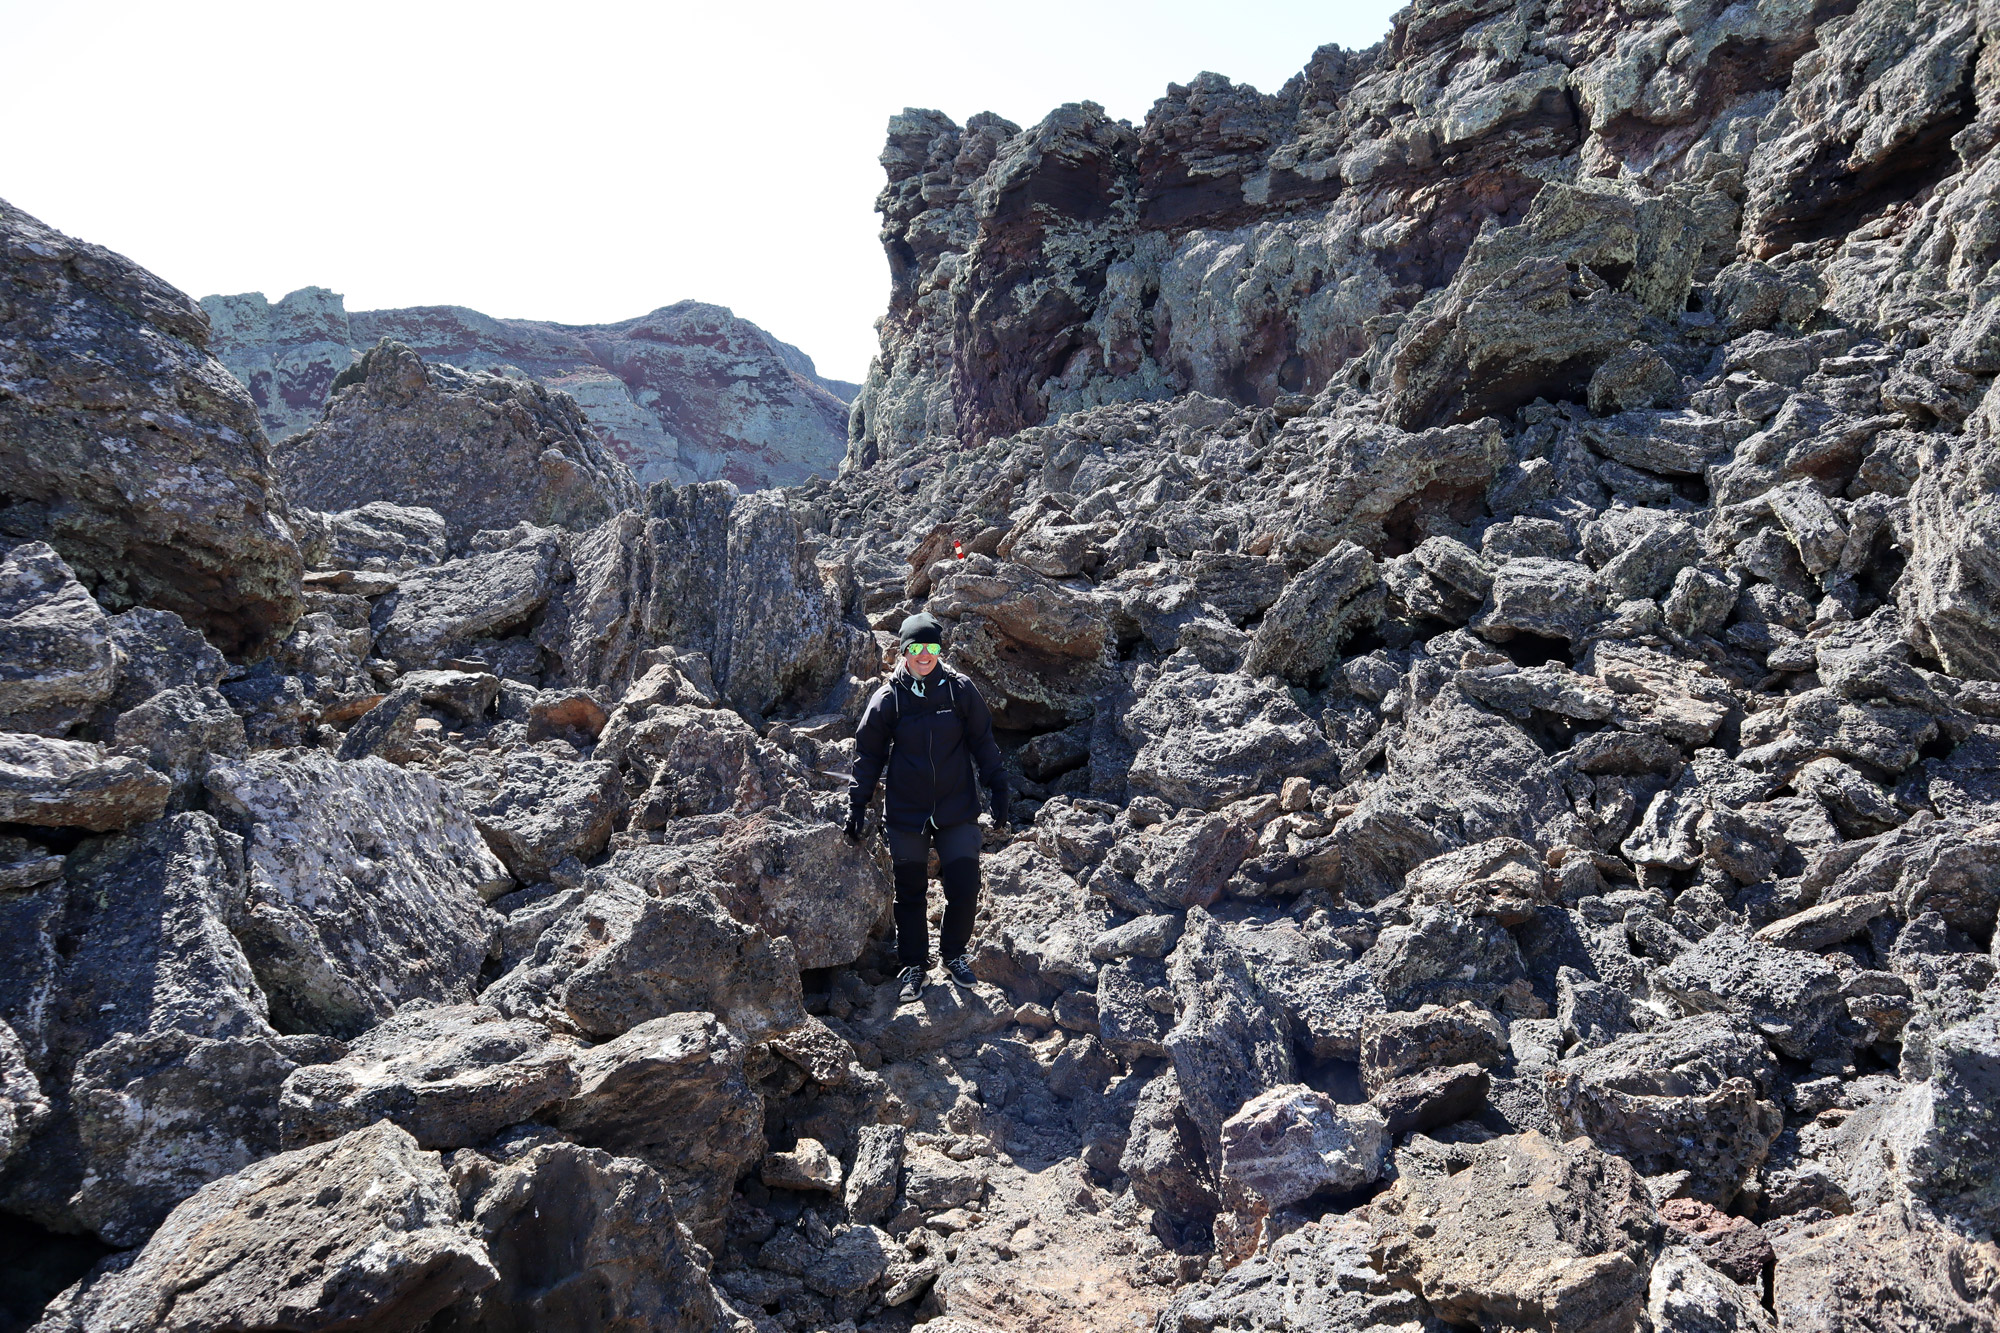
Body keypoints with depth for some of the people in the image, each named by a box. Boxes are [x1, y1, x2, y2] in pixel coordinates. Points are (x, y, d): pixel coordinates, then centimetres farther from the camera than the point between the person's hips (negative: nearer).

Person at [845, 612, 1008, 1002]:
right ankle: (913, 964, 27)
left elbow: (983, 742, 7)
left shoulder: (961, 690, -2)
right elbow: (868, 754, 5)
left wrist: (998, 788, 6)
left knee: (965, 889, -2)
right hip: (906, 814, 0)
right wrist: (857, 805, 3)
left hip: (957, 811, 0)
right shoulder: (888, 699, -3)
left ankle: (954, 953, 24)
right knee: (910, 893, 8)